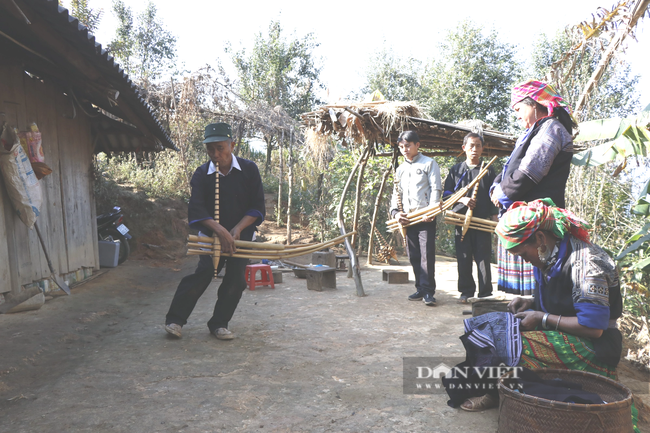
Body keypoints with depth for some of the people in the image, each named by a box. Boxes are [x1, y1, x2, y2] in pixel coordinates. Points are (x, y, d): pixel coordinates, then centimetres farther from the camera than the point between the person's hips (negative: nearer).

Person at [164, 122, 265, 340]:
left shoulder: (249, 169, -7)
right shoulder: (201, 174, -7)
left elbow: (257, 207, -7)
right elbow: (196, 210, -17)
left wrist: (237, 229, -20)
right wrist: (220, 230, -32)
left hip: (242, 233, 1)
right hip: (211, 233, -1)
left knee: (236, 279, -5)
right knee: (205, 271, -16)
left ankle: (218, 324, 12)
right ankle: (175, 319, -2)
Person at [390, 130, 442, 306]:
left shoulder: (429, 163, 3)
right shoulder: (400, 169, 19)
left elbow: (436, 189, -4)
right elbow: (396, 193, 19)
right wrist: (395, 211, 1)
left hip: (425, 217, -5)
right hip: (407, 218, 6)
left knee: (427, 254, -10)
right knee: (414, 255, 7)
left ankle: (428, 291, -6)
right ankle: (420, 289, 16)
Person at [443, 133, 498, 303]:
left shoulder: (488, 170, 10)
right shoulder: (456, 170, 11)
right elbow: (446, 193, 8)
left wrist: (494, 216, 0)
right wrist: (462, 200, -9)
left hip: (483, 220, -1)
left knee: (483, 258, 0)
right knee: (463, 259, 3)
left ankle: (485, 293, 8)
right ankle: (466, 291, 13)